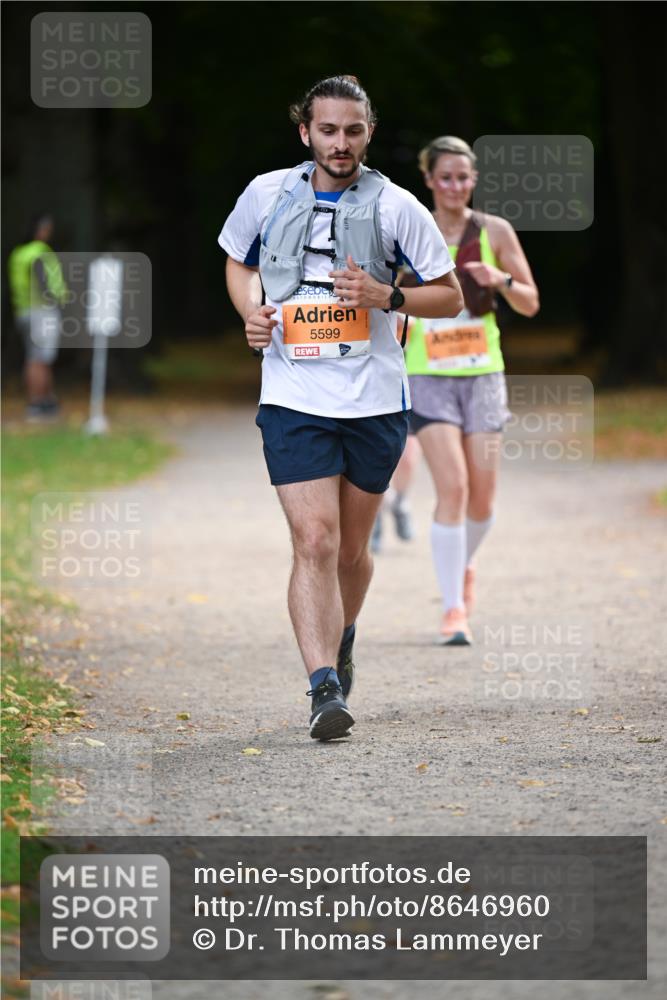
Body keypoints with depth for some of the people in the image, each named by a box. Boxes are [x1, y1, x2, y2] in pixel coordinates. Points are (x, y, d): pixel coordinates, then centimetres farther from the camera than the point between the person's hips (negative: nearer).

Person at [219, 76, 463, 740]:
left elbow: (450, 297, 5)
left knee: (351, 550, 13)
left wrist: (387, 297, -13)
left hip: (375, 400, 1)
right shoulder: (267, 194, 3)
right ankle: (324, 690, -19)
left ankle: (341, 641, 42)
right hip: (293, 401, -1)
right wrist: (252, 311, 0)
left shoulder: (395, 207, -1)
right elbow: (239, 262, 21)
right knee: (314, 543, -15)